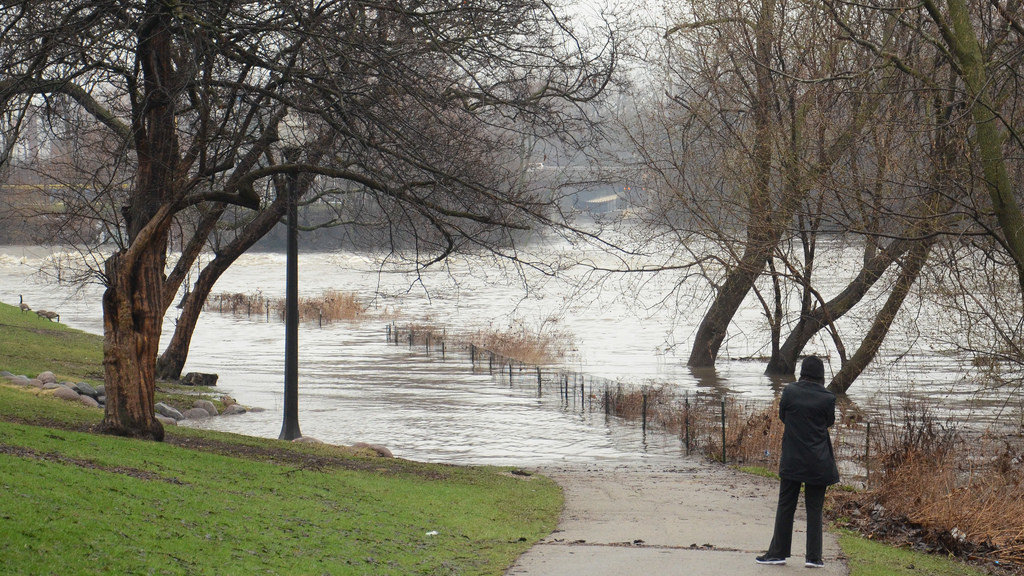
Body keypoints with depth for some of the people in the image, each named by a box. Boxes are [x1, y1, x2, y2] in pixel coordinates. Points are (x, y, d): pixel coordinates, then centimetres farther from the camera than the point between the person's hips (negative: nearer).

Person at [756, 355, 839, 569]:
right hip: (818, 462, 0)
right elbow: (829, 423, 7)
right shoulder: (828, 398, -7)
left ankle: (778, 552, 12)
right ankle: (813, 556, 6)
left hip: (792, 460, 0)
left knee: (785, 506, 9)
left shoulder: (789, 391, -5)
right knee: (814, 508, 6)